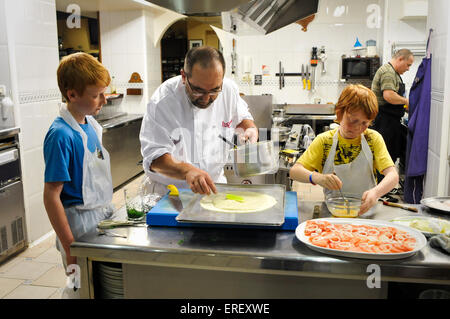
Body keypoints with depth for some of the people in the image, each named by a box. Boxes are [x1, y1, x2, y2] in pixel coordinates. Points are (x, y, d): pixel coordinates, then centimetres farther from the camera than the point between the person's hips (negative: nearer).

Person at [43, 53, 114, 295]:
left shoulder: (91, 123, 3)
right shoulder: (61, 135, -22)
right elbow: (51, 196, -21)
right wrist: (70, 248, -21)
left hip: (103, 216, 8)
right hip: (81, 223, -8)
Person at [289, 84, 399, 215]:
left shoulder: (373, 138, 1)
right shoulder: (324, 140, -1)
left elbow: (393, 175, -8)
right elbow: (294, 171, -9)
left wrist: (376, 192, -30)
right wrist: (318, 178, -30)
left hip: (365, 210, 3)